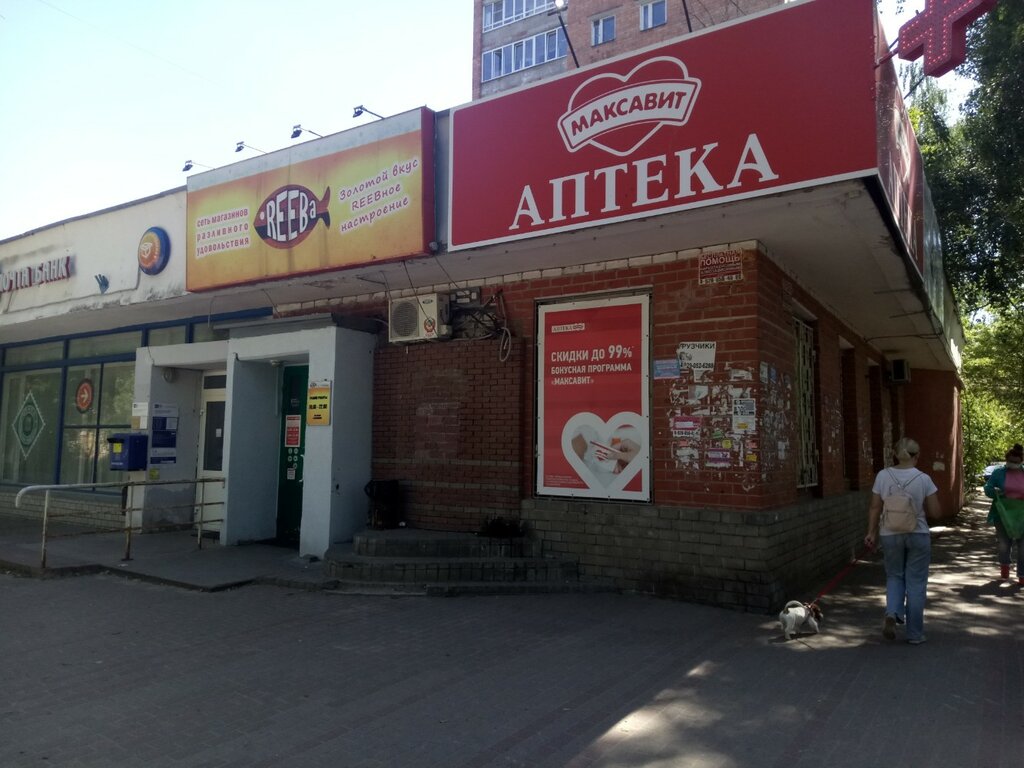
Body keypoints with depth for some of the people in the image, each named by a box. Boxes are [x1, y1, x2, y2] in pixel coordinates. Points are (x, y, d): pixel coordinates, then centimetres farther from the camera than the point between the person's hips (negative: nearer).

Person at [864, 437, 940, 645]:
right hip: (918, 535, -1)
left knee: (894, 576, 20)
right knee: (916, 583, 10)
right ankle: (915, 634, 17)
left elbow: (874, 508, -2)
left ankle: (892, 613, -4)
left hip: (890, 535, 1)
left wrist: (871, 533, 7)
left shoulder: (883, 476, -6)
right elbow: (934, 512, -6)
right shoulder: (923, 479, -10)